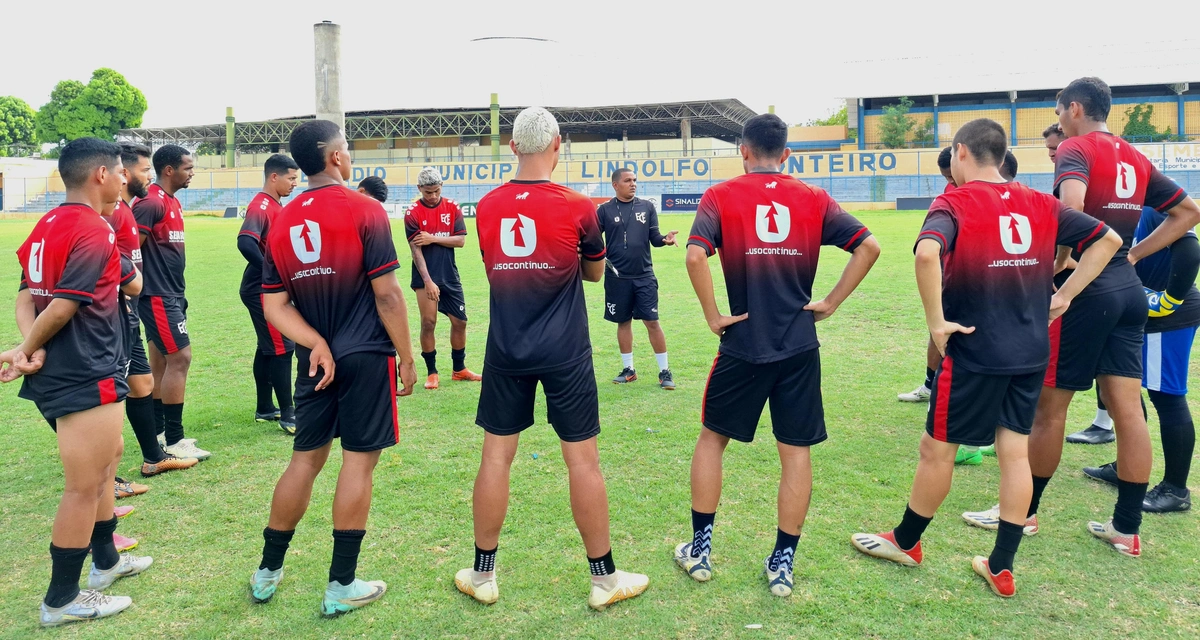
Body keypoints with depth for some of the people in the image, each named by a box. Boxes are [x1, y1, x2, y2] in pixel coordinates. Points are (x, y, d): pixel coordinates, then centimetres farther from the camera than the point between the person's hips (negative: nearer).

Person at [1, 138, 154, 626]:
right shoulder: (94, 231, -17)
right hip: (85, 378, -10)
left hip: (57, 374, 10)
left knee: (107, 458, 24)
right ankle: (62, 600, 12)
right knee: (85, 486, 1)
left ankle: (105, 561, 37)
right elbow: (62, 307, -21)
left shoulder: (47, 226, 12)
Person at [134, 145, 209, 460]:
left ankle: (158, 433, 22)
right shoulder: (151, 202, -16)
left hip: (170, 295, 10)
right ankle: (174, 441, -3)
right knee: (180, 357, -10)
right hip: (158, 297, -10)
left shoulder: (173, 202, 14)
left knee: (161, 362, 13)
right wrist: (140, 289, -18)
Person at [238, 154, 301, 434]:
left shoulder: (276, 205, 13)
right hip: (262, 290, -10)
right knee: (282, 348, -8)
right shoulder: (261, 205, -17)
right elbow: (246, 242, -31)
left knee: (268, 347, 15)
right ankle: (287, 415, -2)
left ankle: (264, 409, 24)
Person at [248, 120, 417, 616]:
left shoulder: (282, 222, 8)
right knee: (359, 461, 2)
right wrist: (407, 356, -4)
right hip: (367, 357, -6)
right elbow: (386, 295, -12)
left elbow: (274, 306, 4)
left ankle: (267, 573, 27)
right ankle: (341, 587, 10)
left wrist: (316, 343, -4)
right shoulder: (364, 211, -10)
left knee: (305, 459, 16)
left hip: (315, 359, 6)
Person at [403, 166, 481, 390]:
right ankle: (432, 372, 11)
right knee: (428, 323, -3)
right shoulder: (412, 213, -7)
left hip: (450, 275, 4)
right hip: (426, 277, -4)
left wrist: (434, 238, -16)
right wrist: (428, 281, -19)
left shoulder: (452, 208, 3)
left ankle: (459, 369, 23)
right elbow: (416, 250, -12)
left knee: (460, 321, 8)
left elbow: (461, 240, -4)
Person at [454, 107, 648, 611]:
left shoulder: (487, 207, 0)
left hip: (506, 352, 3)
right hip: (565, 355, -2)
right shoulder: (577, 207, -9)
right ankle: (605, 579, 18)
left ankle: (482, 575, 22)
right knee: (582, 459, 6)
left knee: (496, 455, 11)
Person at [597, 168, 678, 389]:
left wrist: (665, 239, -19)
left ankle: (664, 371, 7)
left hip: (644, 275, 0)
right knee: (623, 322, 10)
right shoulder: (604, 210, 0)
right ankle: (628, 369, 24)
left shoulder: (647, 207, 4)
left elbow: (654, 238, 3)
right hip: (617, 277, 0)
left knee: (652, 321, -2)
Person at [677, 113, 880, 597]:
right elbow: (868, 246, -2)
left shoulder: (721, 197, -2)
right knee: (796, 451, 11)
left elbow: (695, 255, -18)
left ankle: (700, 549, 23)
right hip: (800, 346, 2)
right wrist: (830, 304, 2)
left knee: (712, 438, 16)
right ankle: (783, 562, 18)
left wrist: (713, 316, -8)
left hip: (743, 344, -1)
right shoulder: (814, 199, 5)